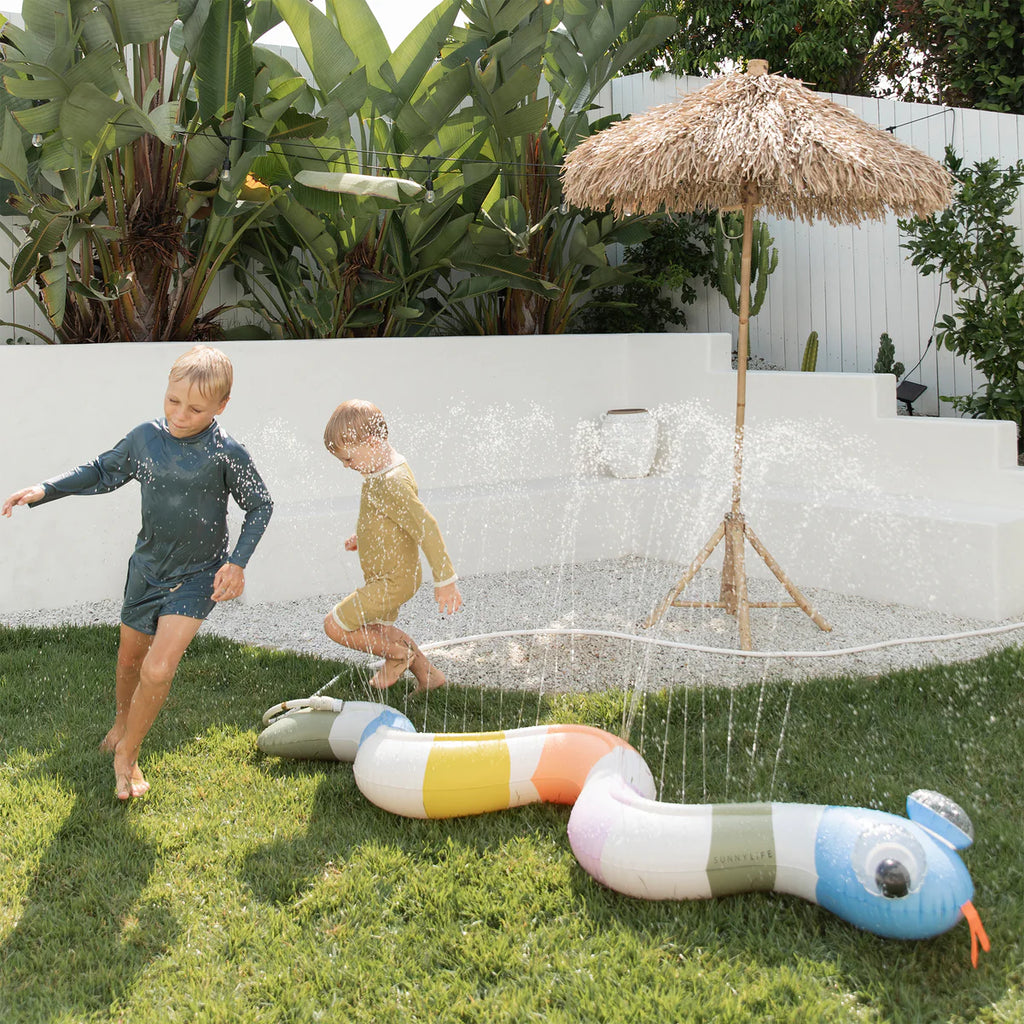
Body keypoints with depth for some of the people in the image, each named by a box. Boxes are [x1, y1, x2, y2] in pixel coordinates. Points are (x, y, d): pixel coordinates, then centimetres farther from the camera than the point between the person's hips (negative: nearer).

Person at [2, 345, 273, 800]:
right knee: (130, 658, 22)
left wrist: (237, 562, -14)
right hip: (147, 569, 4)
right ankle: (122, 720, 53)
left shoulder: (225, 453, -19)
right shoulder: (146, 438, -8)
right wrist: (44, 490, 0)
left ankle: (126, 755, 8)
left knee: (157, 669, -16)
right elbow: (102, 473, 9)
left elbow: (260, 506, -6)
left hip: (197, 576, -4)